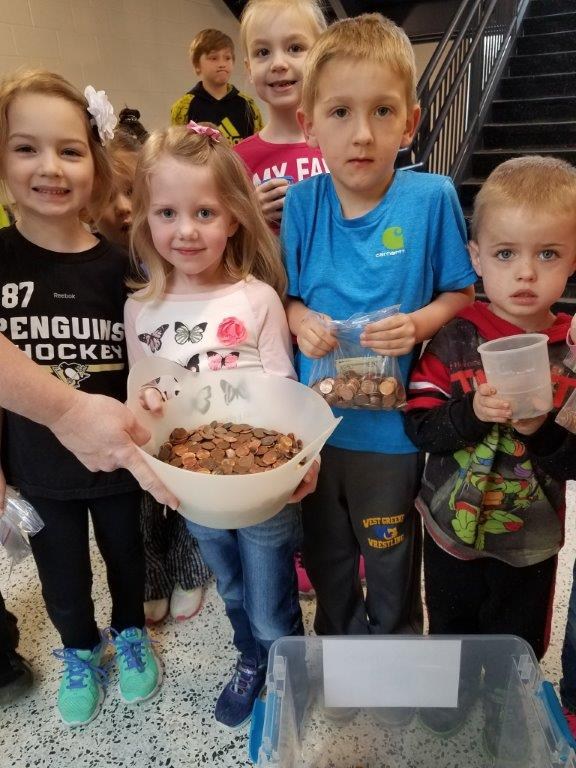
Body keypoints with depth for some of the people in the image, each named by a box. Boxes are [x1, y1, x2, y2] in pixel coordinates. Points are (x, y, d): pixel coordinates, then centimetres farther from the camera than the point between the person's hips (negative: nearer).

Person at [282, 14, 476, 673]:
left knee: (390, 565, 19)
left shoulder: (431, 198, -13)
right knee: (326, 558, 25)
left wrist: (420, 323, -22)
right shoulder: (301, 203, -6)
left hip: (391, 425, -2)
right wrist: (299, 320, -16)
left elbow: (461, 292, -3)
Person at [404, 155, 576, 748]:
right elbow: (420, 427, -15)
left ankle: (506, 709, 55)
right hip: (451, 526, 0)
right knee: (449, 628, 26)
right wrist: (471, 412, -31)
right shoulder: (454, 339, -15)